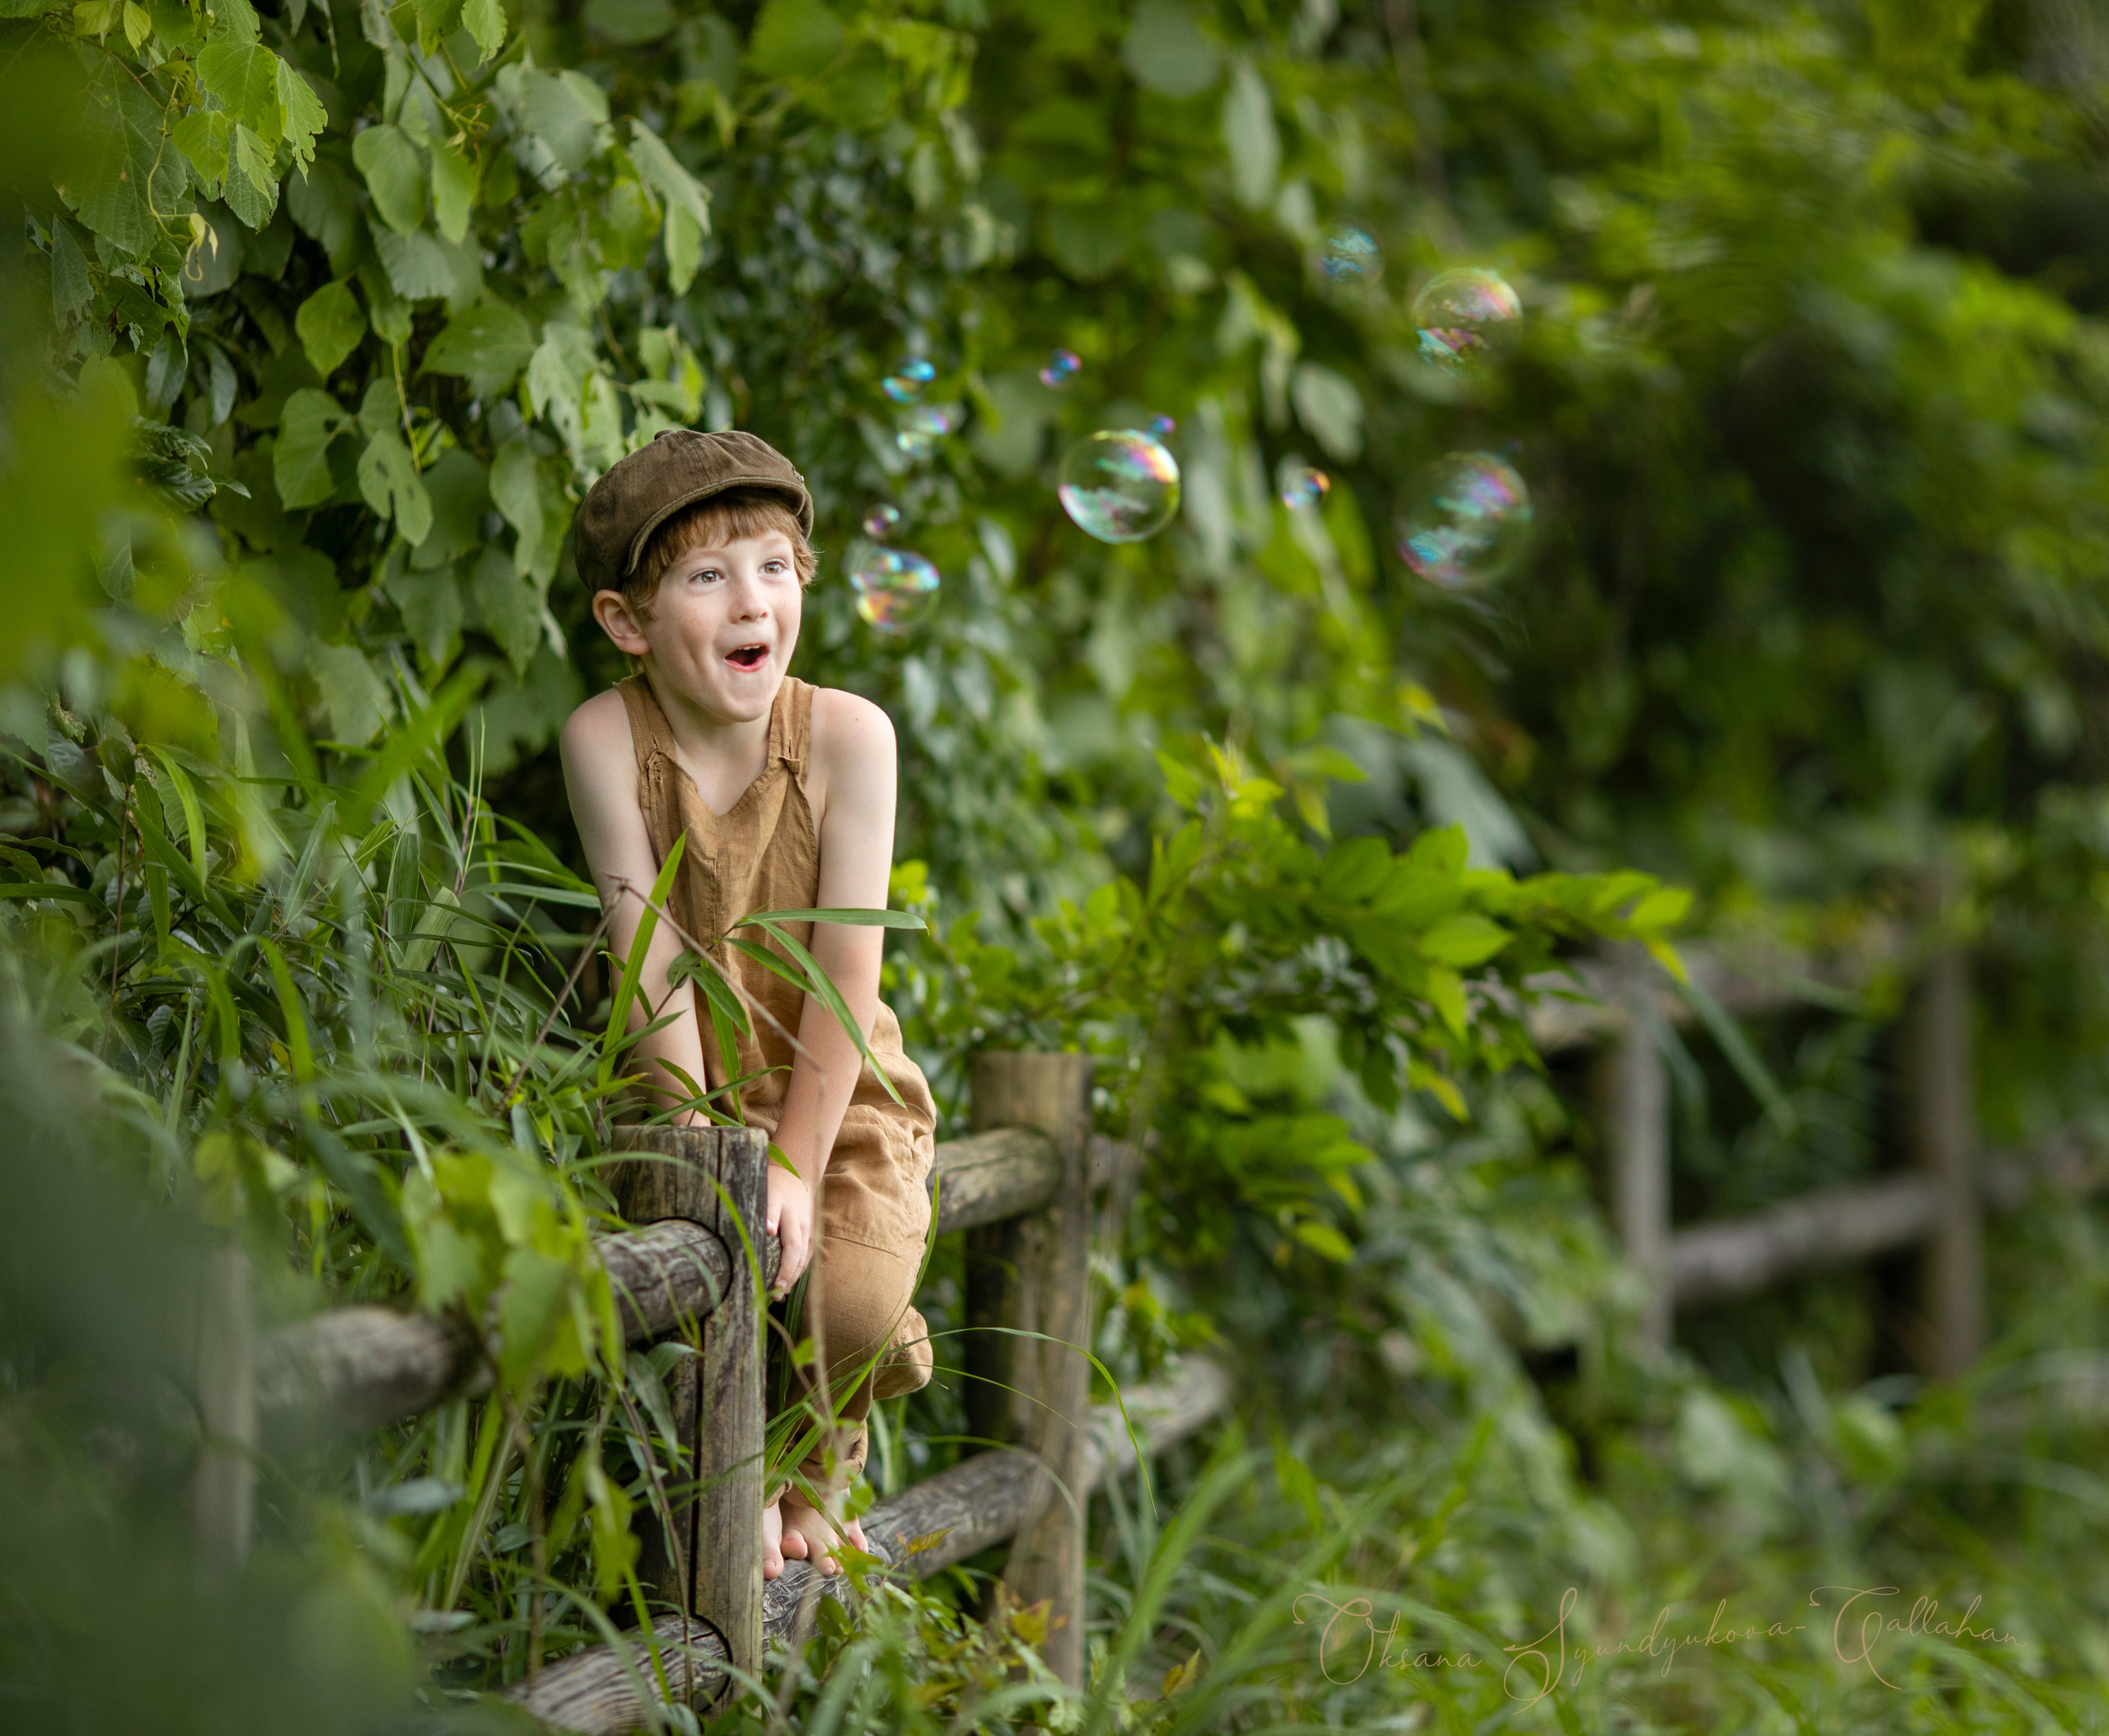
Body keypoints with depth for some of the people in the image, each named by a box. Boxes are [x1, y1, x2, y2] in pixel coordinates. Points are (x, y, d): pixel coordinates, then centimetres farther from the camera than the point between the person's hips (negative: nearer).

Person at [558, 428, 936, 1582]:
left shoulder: (847, 733, -16)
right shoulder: (606, 740, -15)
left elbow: (847, 966, -15)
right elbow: (655, 958, -15)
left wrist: (797, 1166, -17)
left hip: (840, 1092, 0)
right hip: (694, 1089, 0)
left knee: (852, 1302, -21)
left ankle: (819, 1475, 15)